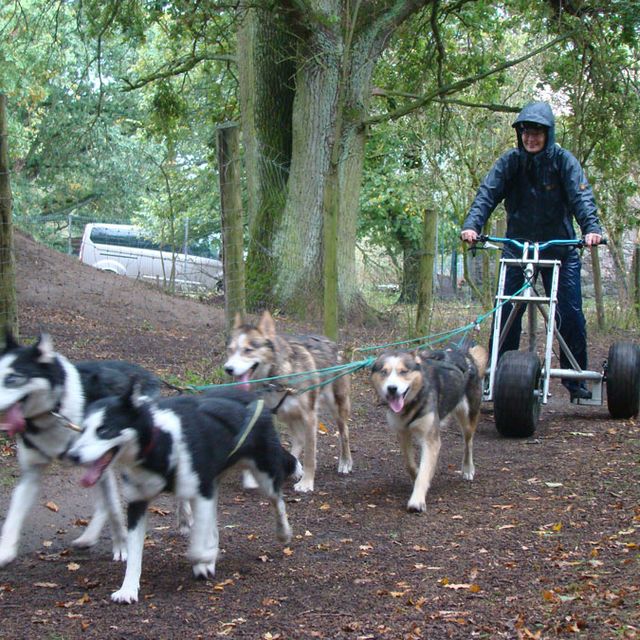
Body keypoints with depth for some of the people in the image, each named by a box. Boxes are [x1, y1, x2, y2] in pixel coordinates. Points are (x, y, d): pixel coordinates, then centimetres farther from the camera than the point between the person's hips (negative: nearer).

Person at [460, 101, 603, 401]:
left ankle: (576, 380, 7)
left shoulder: (562, 160, -6)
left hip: (560, 249, -1)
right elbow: (487, 193, -12)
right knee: (506, 315, -3)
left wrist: (591, 228, -34)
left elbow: (581, 196, -16)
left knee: (571, 315, -4)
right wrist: (471, 225, -30)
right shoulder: (509, 161, -3)